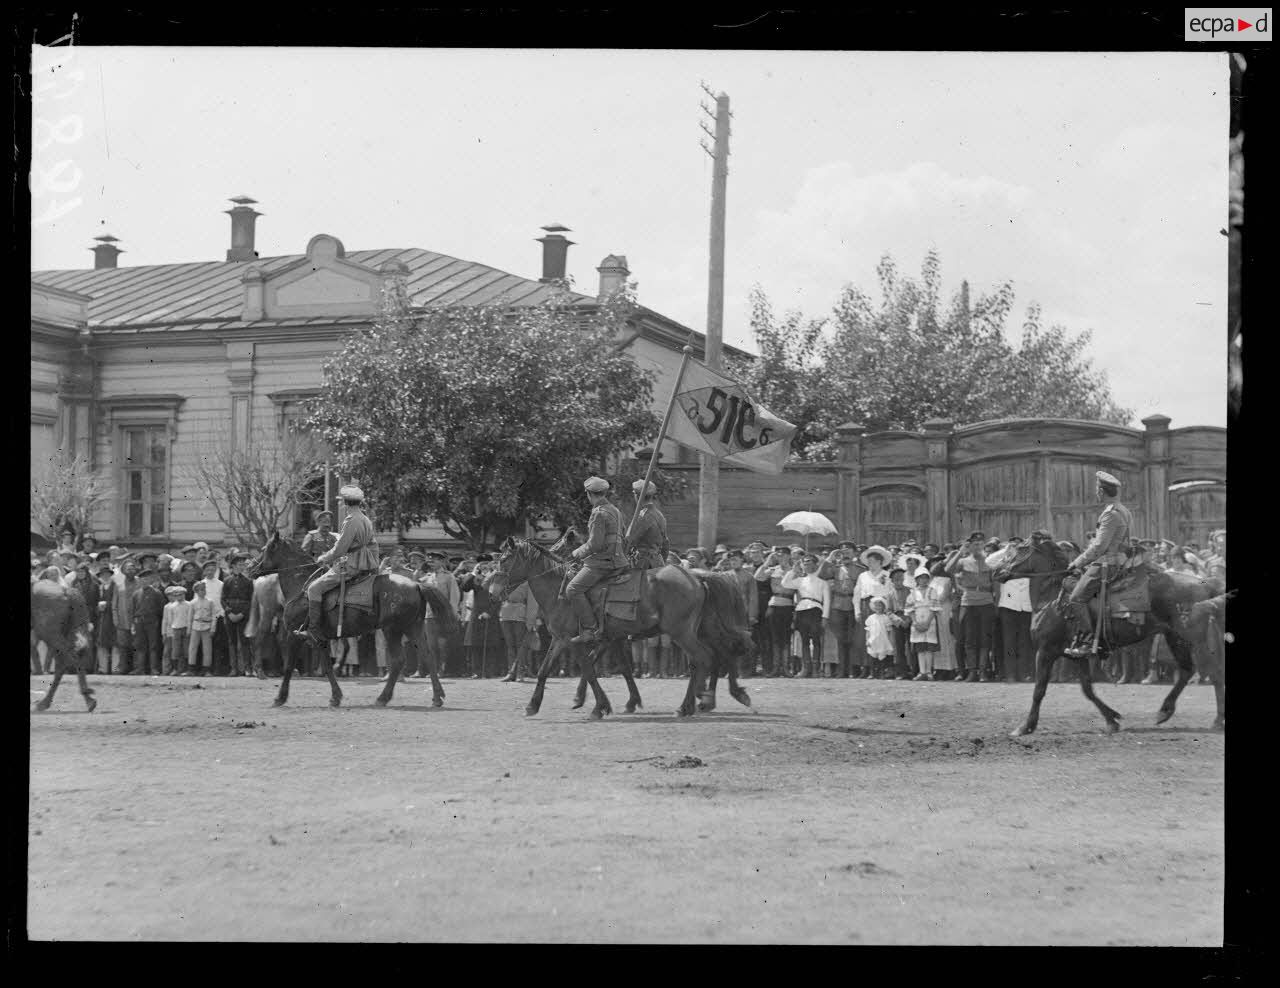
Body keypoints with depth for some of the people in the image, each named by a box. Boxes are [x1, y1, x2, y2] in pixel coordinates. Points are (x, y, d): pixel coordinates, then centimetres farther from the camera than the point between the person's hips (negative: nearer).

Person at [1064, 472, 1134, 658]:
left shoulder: (1111, 514, -16)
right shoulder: (1124, 512, 16)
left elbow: (1099, 547, -19)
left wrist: (1078, 563, -10)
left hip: (1105, 564, -11)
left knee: (1077, 599, -16)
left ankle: (1086, 642, -22)